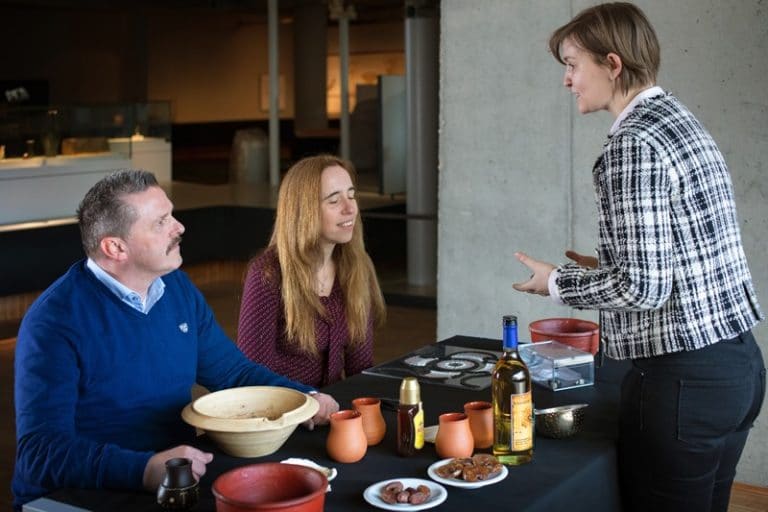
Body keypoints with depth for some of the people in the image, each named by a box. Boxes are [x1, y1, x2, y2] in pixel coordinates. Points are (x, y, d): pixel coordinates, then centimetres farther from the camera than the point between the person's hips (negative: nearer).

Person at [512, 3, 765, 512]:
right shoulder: (682, 121, 12)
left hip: (684, 376, -10)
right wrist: (605, 268, 18)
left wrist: (557, 282, -5)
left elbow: (642, 287, -21)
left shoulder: (634, 144, -17)